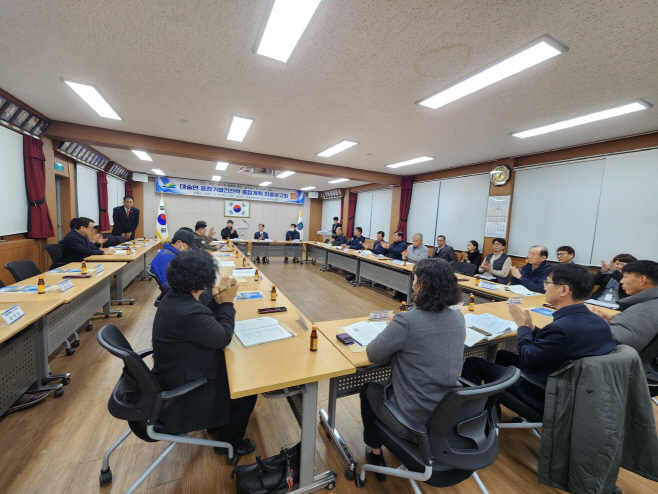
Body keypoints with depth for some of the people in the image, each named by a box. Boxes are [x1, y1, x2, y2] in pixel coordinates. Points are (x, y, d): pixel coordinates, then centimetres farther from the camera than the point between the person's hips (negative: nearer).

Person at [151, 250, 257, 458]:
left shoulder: (173, 298, -5)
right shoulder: (188, 312, -36)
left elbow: (205, 324, 6)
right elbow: (223, 338, -22)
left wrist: (217, 300, -5)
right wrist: (227, 303, -14)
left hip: (172, 376, 10)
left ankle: (217, 424, 42)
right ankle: (229, 442, 29)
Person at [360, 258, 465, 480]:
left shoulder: (407, 320, -28)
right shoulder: (458, 318, -7)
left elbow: (373, 355, -16)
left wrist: (393, 329, -1)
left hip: (414, 421, -6)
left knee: (368, 389, 23)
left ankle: (375, 453, 39)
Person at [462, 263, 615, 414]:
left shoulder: (561, 327, -34)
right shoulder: (600, 322, -5)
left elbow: (528, 359, -19)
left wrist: (523, 326, -6)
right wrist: (530, 327, 1)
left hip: (543, 398, -9)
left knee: (472, 363, 0)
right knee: (502, 355, 27)